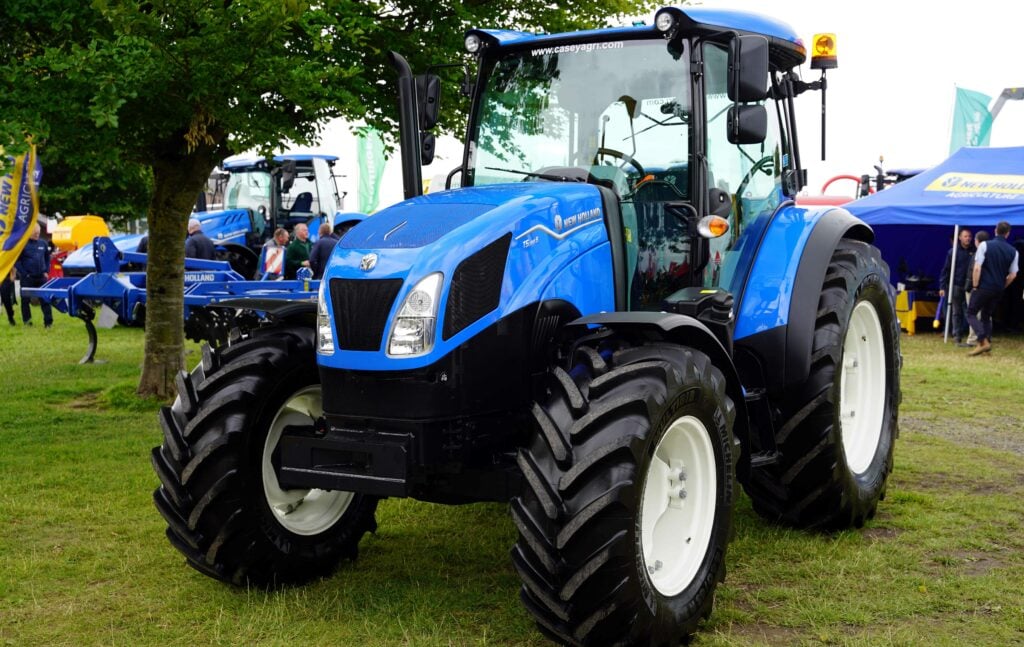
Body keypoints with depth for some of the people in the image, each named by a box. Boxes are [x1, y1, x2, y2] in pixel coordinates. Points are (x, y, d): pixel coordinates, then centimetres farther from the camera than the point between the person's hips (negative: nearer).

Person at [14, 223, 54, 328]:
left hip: (41, 277, 3)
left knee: (45, 299, 1)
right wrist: (24, 274, -11)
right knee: (26, 300, 4)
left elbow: (47, 258, 18)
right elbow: (16, 261, -7)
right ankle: (27, 321, 14)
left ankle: (48, 321, 3)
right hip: (27, 279, -3)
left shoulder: (43, 243, 7)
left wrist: (46, 271, 7)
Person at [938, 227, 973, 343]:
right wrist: (942, 286, -4)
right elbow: (946, 269, 0)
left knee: (968, 311, -1)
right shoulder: (953, 251, -1)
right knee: (956, 312, 5)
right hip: (956, 285, -1)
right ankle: (957, 334, 11)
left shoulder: (973, 252, 3)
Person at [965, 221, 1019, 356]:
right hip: (998, 290, 5)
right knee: (986, 316, 18)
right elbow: (1013, 275, 6)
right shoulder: (1013, 252, 5)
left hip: (984, 286, -5)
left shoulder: (985, 245, -6)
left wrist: (975, 286, -4)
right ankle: (987, 343, 10)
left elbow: (977, 268, -12)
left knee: (971, 313, 4)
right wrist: (1001, 287, 18)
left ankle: (983, 341, -13)